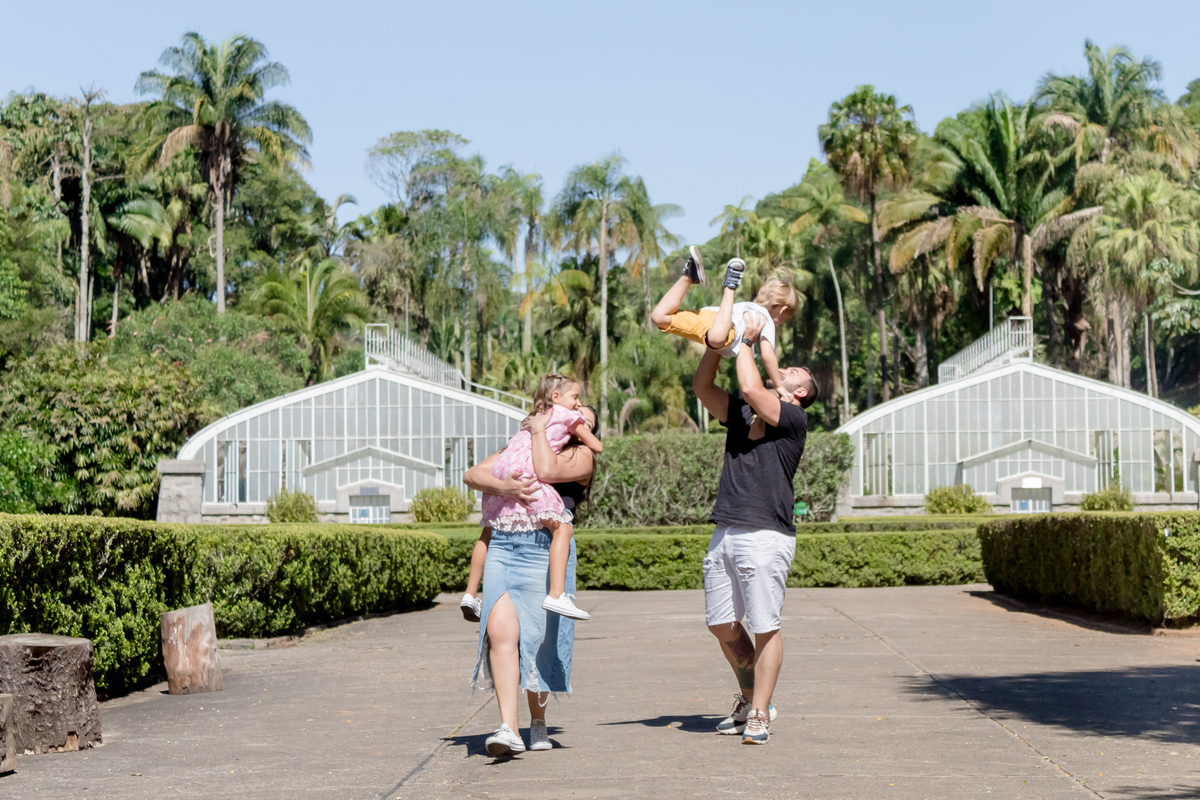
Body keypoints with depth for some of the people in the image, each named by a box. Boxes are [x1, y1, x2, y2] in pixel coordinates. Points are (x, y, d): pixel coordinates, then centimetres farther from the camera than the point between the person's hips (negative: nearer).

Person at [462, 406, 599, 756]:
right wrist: (501, 486, -9)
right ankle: (509, 729, -20)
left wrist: (539, 428, 3)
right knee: (500, 630, -15)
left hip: (544, 550, -2)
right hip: (502, 547, 2)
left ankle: (538, 722, 23)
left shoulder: (581, 456, 11)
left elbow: (547, 471, -11)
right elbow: (472, 475, 11)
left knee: (537, 641, 2)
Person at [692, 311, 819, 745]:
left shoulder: (794, 419, -2)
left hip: (765, 536, -7)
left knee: (765, 628, -3)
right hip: (725, 534, 7)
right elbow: (702, 387, 14)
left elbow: (750, 389, -15)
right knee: (722, 624, 10)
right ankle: (749, 698, 28)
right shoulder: (741, 413, 19)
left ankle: (758, 716, 3)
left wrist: (747, 341, -3)